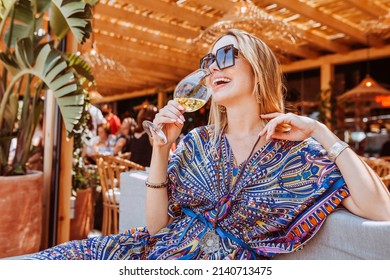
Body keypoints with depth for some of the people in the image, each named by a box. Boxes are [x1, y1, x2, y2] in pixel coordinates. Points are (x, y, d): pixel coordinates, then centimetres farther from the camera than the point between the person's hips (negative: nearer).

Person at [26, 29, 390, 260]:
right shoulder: (197, 142, 7)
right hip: (161, 249, 4)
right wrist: (161, 148, -9)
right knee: (51, 260, -16)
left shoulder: (298, 152, -3)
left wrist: (321, 132, -14)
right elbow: (156, 224, 3)